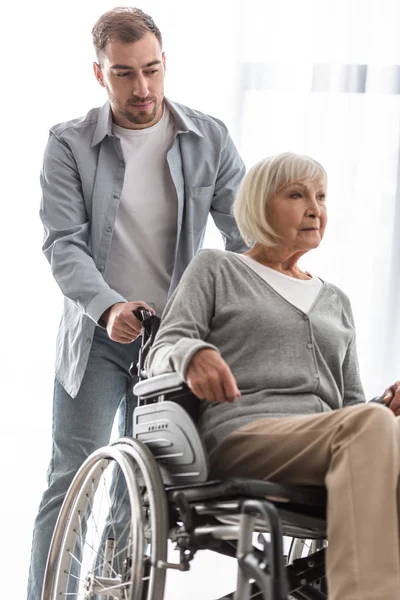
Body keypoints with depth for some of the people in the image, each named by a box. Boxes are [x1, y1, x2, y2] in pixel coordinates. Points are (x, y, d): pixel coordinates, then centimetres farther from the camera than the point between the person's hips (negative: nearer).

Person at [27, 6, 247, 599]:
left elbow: (246, 235, -2)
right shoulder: (70, 144, -4)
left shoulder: (209, 139, 0)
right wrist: (109, 306, -31)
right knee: (74, 483, -6)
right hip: (96, 336, -2)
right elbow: (63, 243, -13)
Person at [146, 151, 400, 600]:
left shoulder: (335, 301, 31)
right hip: (239, 440, -4)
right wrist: (193, 354, -18)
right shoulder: (216, 269, 19)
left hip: (328, 448, 4)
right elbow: (160, 354, 8)